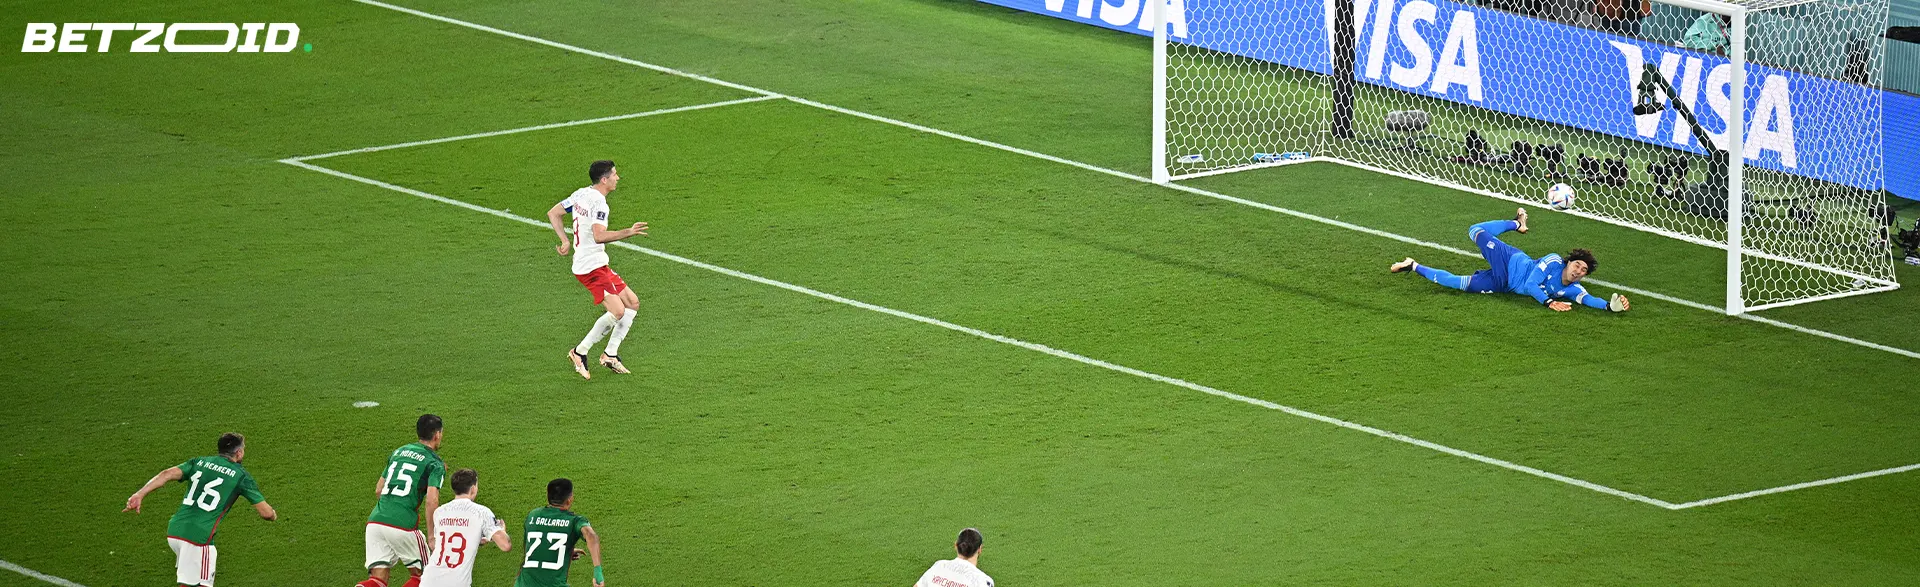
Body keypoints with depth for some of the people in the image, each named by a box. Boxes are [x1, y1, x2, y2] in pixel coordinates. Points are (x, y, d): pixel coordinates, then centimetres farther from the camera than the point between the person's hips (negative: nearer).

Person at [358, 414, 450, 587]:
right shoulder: (435, 464, 1)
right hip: (403, 526, -5)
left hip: (375, 521, 5)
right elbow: (431, 500, -12)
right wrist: (431, 536, -7)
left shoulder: (398, 452, 20)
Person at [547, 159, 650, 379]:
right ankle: (580, 352, -4)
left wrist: (565, 241, 17)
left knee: (632, 303, 11)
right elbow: (599, 236, -30)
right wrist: (628, 233, -30)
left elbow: (553, 213, 17)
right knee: (617, 312, -16)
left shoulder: (581, 194, 10)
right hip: (592, 267, -10)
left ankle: (611, 355, 14)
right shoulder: (598, 202, -18)